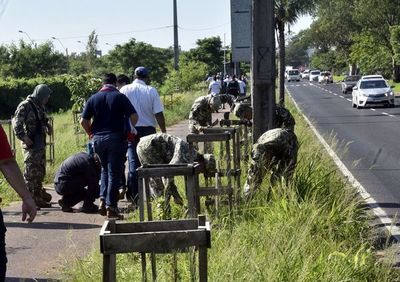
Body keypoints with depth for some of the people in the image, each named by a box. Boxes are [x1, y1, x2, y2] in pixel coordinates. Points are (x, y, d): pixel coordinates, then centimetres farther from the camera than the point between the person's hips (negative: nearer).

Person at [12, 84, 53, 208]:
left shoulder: (39, 106, 14)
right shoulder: (25, 105, -11)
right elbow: (16, 123, -17)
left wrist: (48, 127, 10)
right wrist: (24, 137, -22)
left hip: (40, 142, 9)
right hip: (31, 143, -9)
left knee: (40, 170, 18)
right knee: (31, 170, -8)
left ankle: (38, 192, 33)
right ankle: (31, 198, -6)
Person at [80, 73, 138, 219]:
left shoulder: (93, 98, 6)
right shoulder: (120, 97, -2)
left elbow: (83, 121, 2)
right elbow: (134, 116, -9)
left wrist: (91, 133, 15)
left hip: (98, 139, 3)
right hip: (116, 138, -3)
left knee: (105, 169, 21)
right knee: (114, 172, 1)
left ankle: (103, 200, 9)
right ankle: (111, 207, -1)